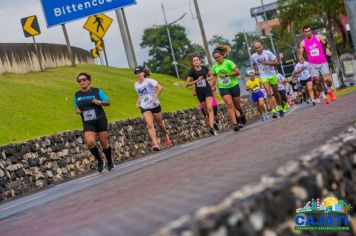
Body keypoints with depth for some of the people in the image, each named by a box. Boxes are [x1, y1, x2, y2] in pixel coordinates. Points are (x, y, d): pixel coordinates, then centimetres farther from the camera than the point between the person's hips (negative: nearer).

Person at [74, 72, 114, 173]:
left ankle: (110, 162, 28)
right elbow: (77, 107, 21)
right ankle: (100, 161, 0)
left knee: (104, 142, 5)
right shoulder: (77, 95, 7)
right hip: (87, 123, 2)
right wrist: (77, 110, -3)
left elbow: (108, 102, 1)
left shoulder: (97, 91, -2)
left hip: (100, 120, -2)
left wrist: (100, 102, -19)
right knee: (90, 141, -22)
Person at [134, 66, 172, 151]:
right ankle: (155, 144, -26)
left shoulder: (148, 81, -10)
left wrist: (156, 97, -24)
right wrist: (138, 102, 7)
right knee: (149, 125, -16)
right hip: (144, 108, 3)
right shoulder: (136, 85, 7)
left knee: (160, 123, 13)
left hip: (154, 105, -3)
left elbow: (160, 87, -20)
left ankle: (166, 137, 42)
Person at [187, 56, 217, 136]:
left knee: (210, 108, -16)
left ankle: (211, 127, -26)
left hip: (207, 89, 0)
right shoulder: (192, 71, -3)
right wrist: (196, 81, -16)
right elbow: (187, 84, -3)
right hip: (199, 91, 0)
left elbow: (211, 75, 20)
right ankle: (213, 123, 20)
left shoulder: (204, 68, 3)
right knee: (206, 110, 6)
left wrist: (208, 79, -2)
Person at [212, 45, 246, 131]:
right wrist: (216, 81, 9)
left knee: (237, 105, 7)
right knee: (229, 104, -17)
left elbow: (237, 72, -14)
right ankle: (235, 123, -23)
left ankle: (242, 114, 42)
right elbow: (215, 75, 25)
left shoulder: (228, 62, -10)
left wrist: (226, 75, -19)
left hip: (234, 86, -2)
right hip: (223, 88, 2)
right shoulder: (214, 66, 5)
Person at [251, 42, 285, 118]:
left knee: (276, 93, 12)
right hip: (263, 77, 0)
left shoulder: (268, 53, -8)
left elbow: (276, 62, -8)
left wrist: (268, 63, -22)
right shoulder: (253, 57, -1)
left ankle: (280, 108, 32)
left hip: (272, 75, 0)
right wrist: (256, 71, 2)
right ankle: (273, 111, -19)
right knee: (269, 93, -16)